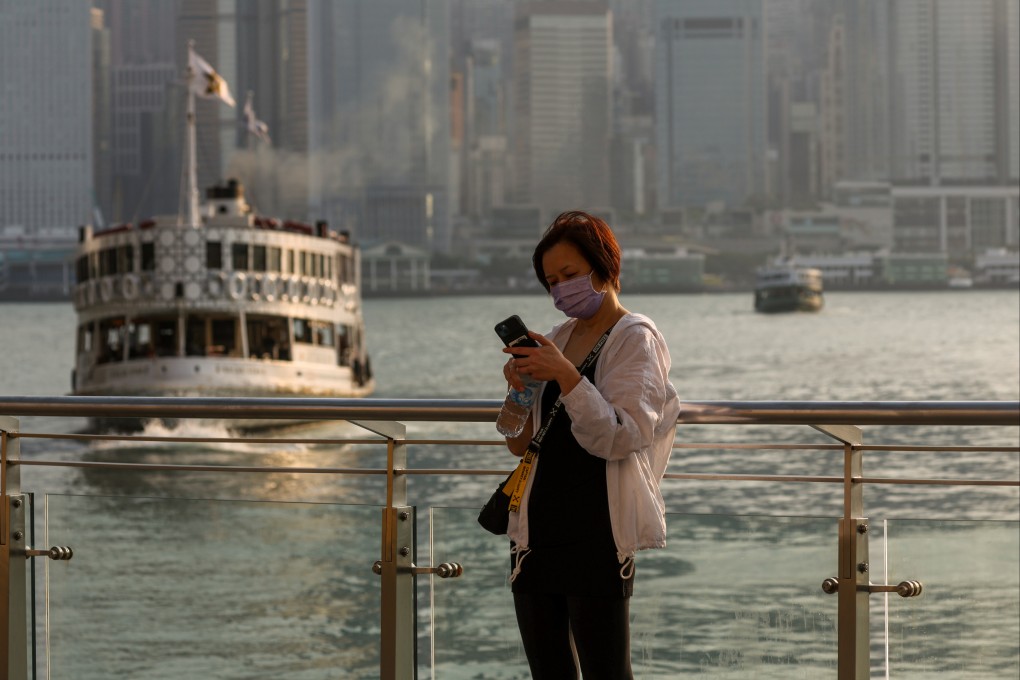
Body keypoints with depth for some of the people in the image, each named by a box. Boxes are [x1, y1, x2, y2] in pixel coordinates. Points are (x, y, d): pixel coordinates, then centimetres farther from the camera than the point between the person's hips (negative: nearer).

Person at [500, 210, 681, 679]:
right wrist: (520, 390, -3)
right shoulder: (557, 340, 16)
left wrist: (565, 376, -23)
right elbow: (521, 446, 16)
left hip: (597, 535, -7)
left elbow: (621, 437, -15)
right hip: (538, 530, 7)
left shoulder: (636, 338, -3)